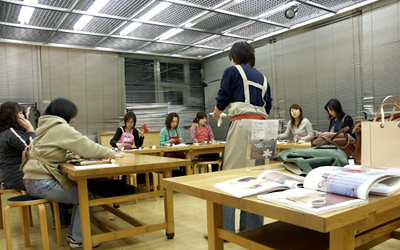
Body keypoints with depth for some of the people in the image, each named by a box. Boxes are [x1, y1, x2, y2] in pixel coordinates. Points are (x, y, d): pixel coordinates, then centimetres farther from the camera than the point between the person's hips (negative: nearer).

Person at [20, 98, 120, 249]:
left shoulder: (47, 127, 16)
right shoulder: (61, 128, -13)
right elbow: (87, 147, -13)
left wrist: (69, 155, 13)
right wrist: (112, 154, -3)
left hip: (33, 180, 10)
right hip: (41, 183, -10)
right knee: (86, 197, -6)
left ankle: (72, 233, 19)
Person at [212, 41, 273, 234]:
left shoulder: (232, 71, 7)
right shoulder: (262, 77, 23)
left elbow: (222, 100, 2)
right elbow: (268, 106, 18)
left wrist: (216, 114, 21)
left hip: (242, 124, -6)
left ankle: (225, 227, 1)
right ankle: (253, 227, 14)